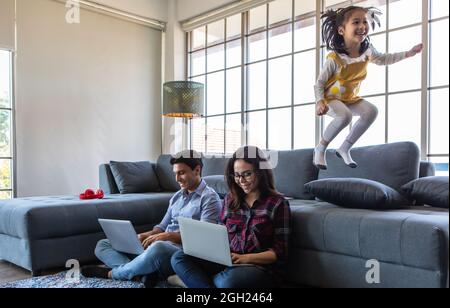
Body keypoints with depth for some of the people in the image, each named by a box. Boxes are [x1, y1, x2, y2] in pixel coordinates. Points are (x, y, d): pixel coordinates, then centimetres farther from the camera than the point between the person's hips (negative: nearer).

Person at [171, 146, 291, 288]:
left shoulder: (278, 203, -3)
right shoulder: (230, 199, 12)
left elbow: (279, 252, -6)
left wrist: (246, 258, -20)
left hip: (261, 266, -4)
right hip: (227, 261, 5)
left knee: (230, 280, -38)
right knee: (179, 257, -14)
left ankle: (197, 279, -9)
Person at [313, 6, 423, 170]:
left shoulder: (367, 51, -7)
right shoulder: (334, 58, -26)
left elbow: (383, 59, 15)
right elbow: (319, 82, -19)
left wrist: (408, 53, 9)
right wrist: (320, 101, -35)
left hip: (350, 99, 6)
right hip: (331, 98, -6)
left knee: (371, 111, -18)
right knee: (345, 115, -35)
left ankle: (344, 149, -6)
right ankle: (320, 149, -13)